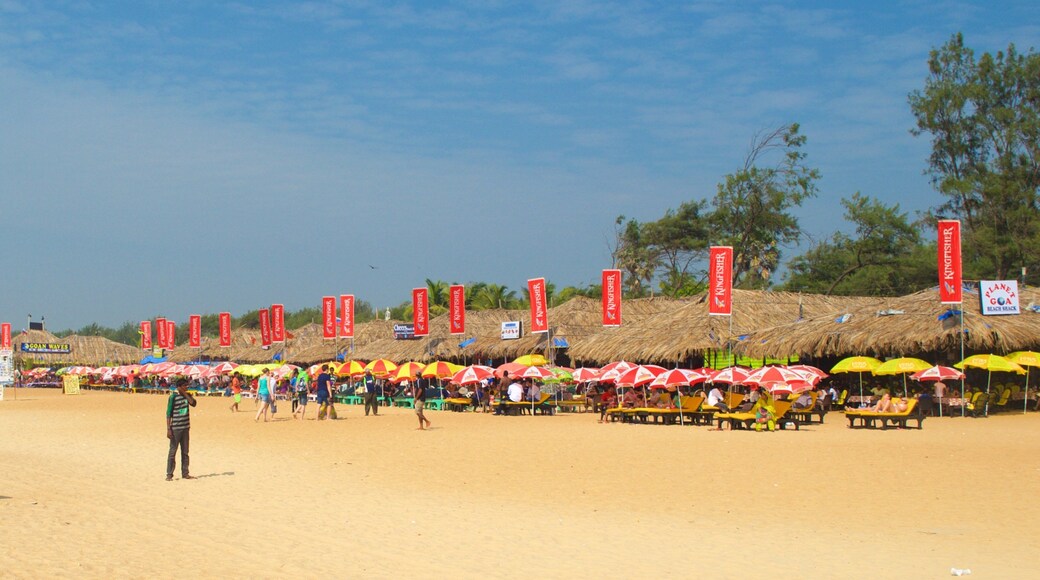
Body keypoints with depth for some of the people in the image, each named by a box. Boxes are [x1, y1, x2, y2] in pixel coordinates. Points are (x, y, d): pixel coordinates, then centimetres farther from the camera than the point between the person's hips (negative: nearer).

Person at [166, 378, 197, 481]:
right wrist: (168, 429, -15)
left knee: (185, 452, 11)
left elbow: (193, 403, -8)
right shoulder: (173, 396, -10)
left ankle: (185, 473, 18)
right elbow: (169, 413, -11)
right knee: (173, 451, -3)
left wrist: (185, 394, -9)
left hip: (185, 427, 6)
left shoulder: (187, 395, 9)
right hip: (175, 428, -6)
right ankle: (169, 475, 2)